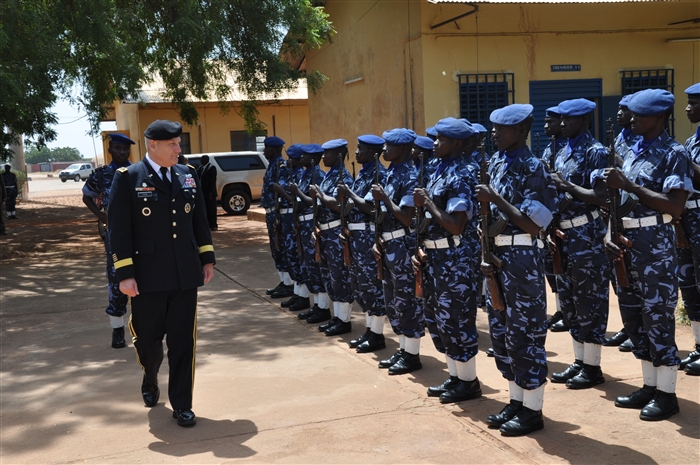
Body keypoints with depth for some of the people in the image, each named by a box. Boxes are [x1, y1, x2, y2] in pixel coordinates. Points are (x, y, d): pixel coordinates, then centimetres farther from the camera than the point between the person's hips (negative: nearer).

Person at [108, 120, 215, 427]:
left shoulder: (188, 175, 8)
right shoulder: (128, 178, -5)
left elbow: (200, 220, 13)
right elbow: (118, 229, -8)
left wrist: (207, 259, 9)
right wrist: (124, 274, -13)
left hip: (185, 275, 3)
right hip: (147, 277, -3)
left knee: (183, 342, 4)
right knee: (148, 339, 11)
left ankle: (181, 405, 14)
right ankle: (150, 381, 42)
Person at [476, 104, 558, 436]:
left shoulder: (532, 168, -14)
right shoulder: (496, 163, 10)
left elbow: (533, 225, -19)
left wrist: (496, 199, -21)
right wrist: (486, 255, 6)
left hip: (522, 258, -8)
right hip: (498, 256, 8)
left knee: (525, 333, -1)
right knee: (500, 331, 14)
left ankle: (533, 410, 12)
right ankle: (517, 400, 28)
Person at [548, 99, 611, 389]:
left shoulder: (595, 152, -10)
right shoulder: (561, 153, 15)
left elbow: (602, 197, -18)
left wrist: (568, 187, -22)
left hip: (586, 236, -9)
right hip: (563, 235, 9)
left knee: (589, 301, -1)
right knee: (568, 300, 13)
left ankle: (592, 367, 9)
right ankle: (579, 361, 25)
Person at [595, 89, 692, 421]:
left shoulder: (674, 154, -9)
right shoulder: (632, 153, 15)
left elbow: (675, 206, -19)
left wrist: (629, 185, -19)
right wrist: (609, 234, -1)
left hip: (655, 244, -8)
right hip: (626, 243, 8)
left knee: (658, 318, -2)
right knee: (633, 316, 13)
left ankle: (666, 394, 11)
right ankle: (649, 386, 26)